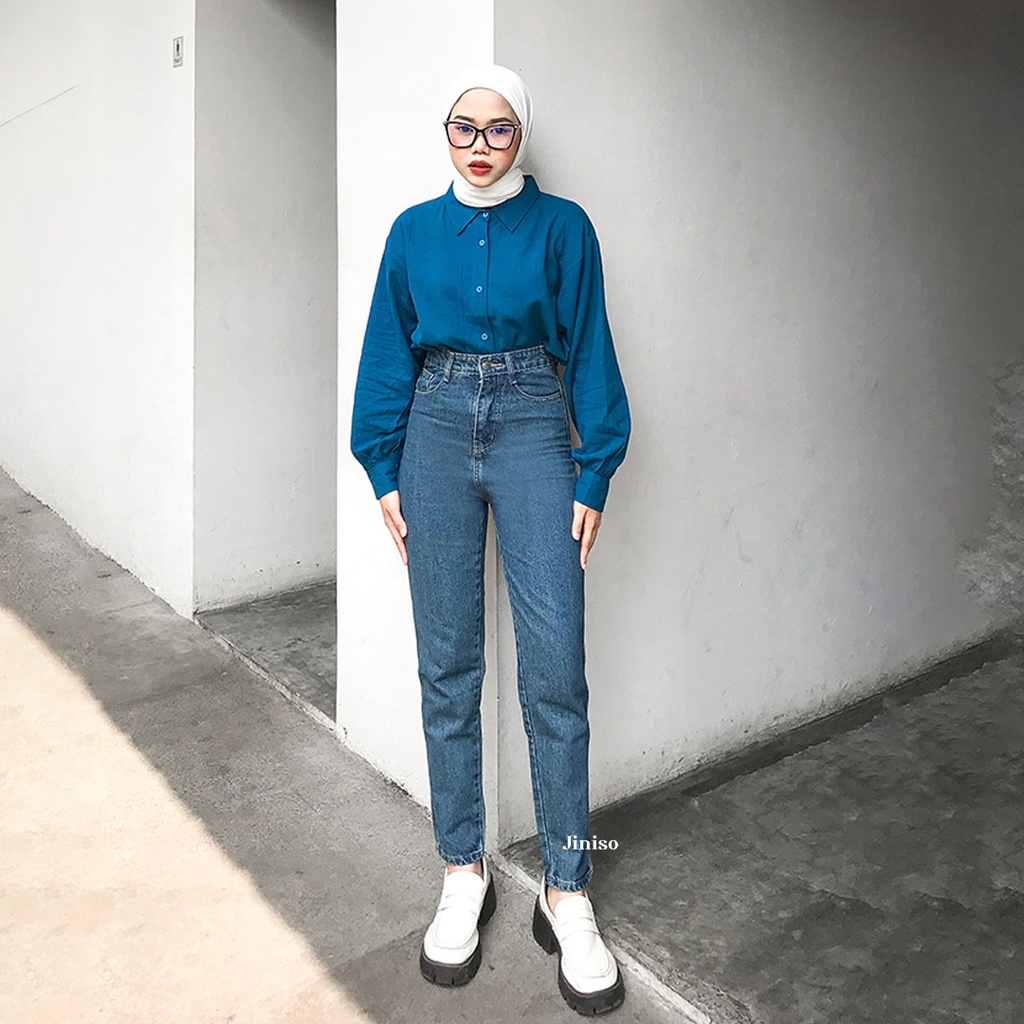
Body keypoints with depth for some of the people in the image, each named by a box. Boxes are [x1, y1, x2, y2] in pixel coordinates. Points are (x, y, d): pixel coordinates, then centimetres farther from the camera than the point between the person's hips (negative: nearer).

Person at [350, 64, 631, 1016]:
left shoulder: (561, 226, 5)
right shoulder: (415, 230, 10)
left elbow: (588, 351, 3)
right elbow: (388, 356, 11)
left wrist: (592, 475, -3)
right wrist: (385, 471, 4)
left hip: (531, 429, -2)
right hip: (436, 435, 2)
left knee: (554, 669, -7)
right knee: (448, 666, 3)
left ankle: (566, 893, 6)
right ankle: (463, 874, 18)